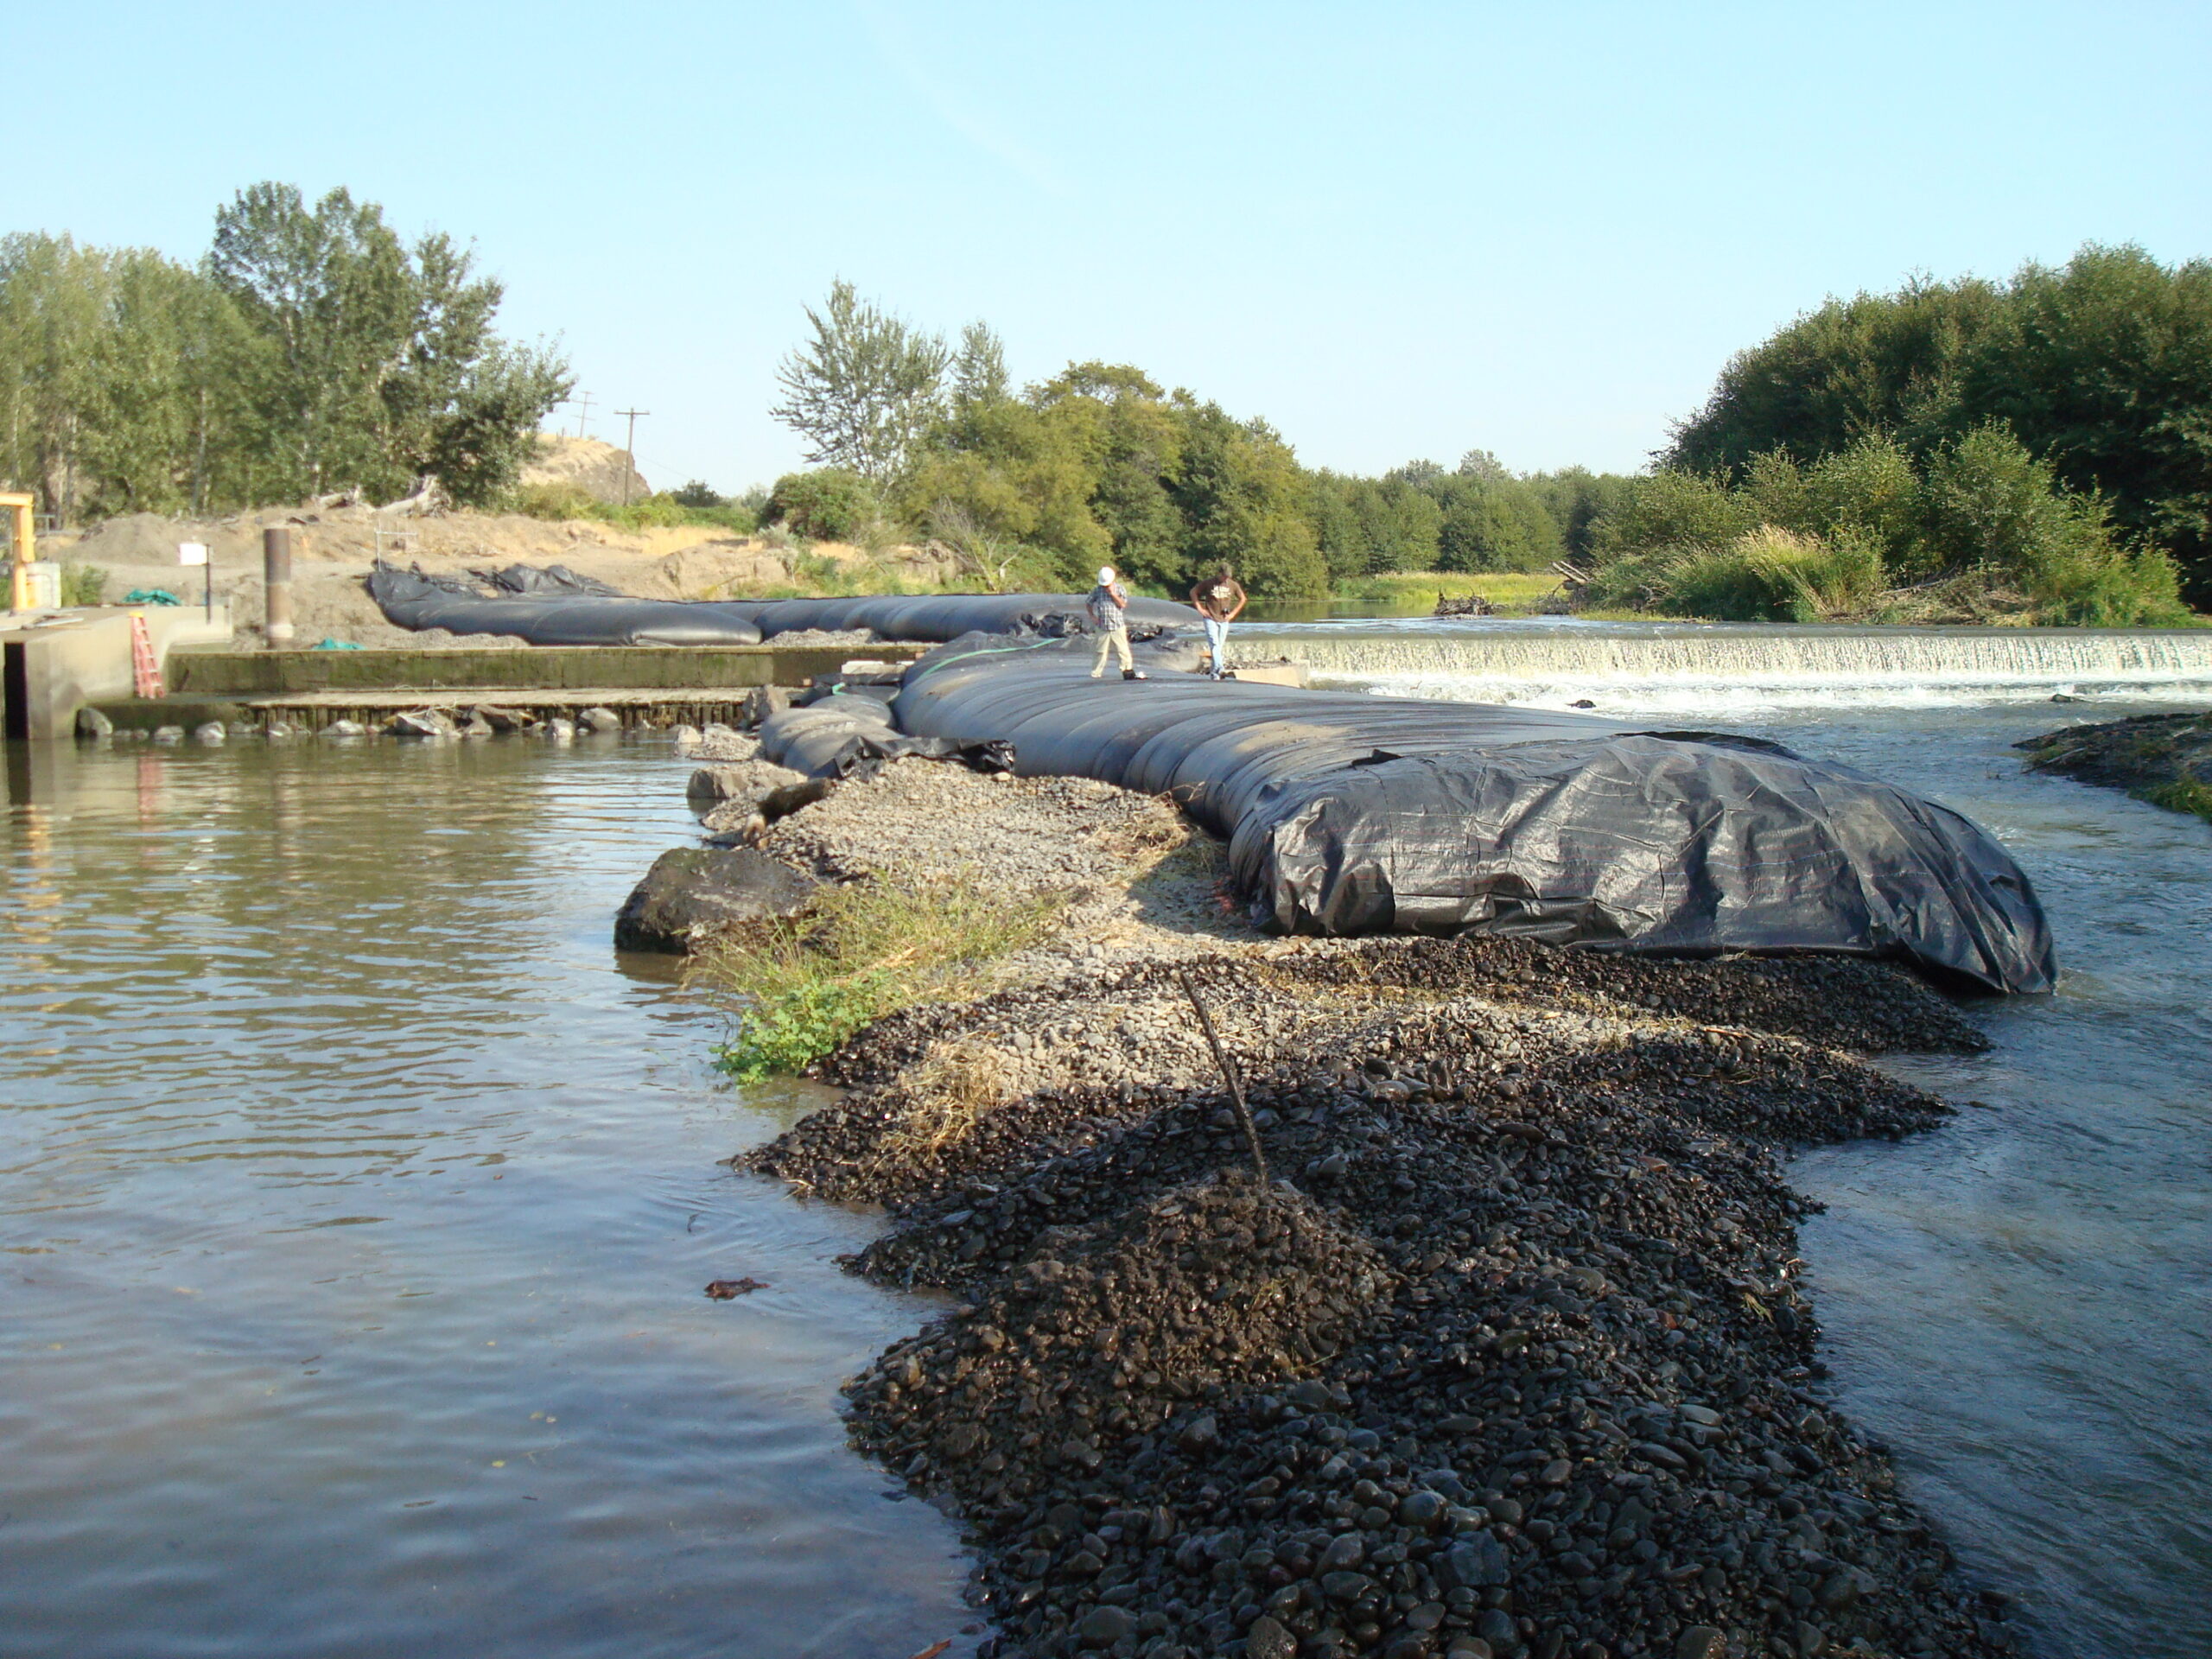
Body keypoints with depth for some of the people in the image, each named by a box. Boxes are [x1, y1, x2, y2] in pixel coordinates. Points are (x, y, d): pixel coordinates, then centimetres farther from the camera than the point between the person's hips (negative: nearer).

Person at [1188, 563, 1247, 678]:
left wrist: (1233, 613, 8)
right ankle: (1220, 668, -31)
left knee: (1221, 647, 5)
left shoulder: (1232, 585, 3)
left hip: (1224, 620, 3)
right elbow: (1193, 592, 4)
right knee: (1214, 643, -18)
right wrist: (1200, 608, -3)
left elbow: (1242, 599, 16)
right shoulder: (1208, 583, -4)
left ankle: (1215, 673, 13)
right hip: (1210, 619, -3)